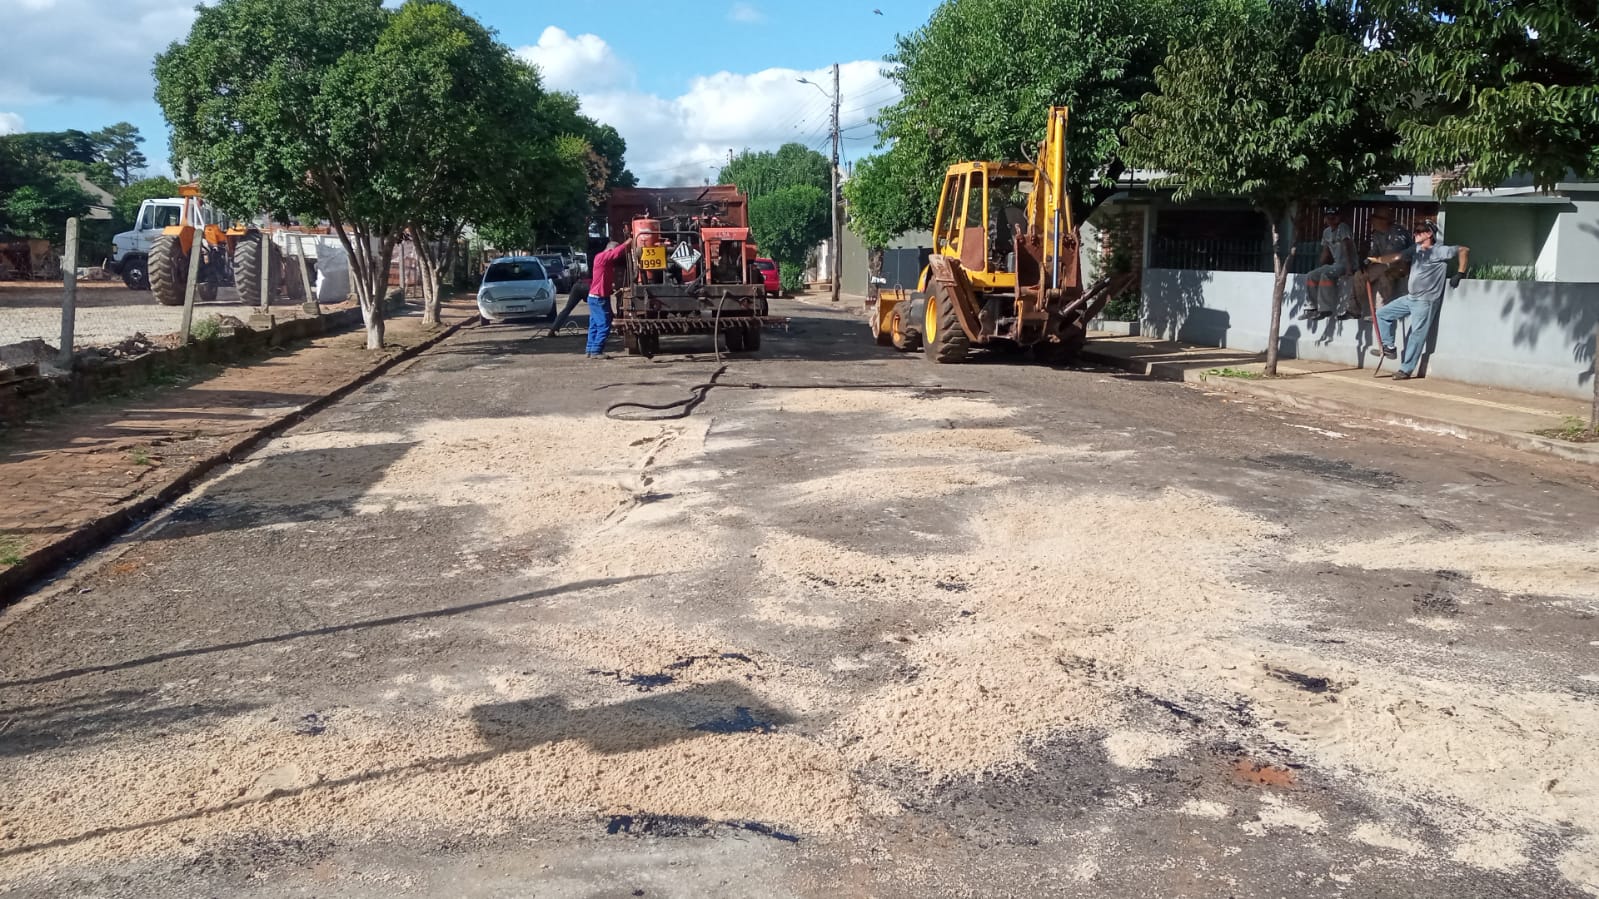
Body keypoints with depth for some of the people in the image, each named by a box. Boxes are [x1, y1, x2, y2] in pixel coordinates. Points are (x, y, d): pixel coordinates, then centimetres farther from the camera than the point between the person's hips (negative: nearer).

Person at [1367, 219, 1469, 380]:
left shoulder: (1440, 251, -9)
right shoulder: (1415, 249, 11)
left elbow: (1464, 250, -7)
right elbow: (1396, 257, 5)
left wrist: (1460, 273, -9)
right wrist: (1374, 259, -7)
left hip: (1425, 301, -8)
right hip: (1410, 298, 8)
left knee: (1417, 335, -7)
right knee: (1382, 314, 11)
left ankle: (1406, 370, -4)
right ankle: (1388, 347, 15)